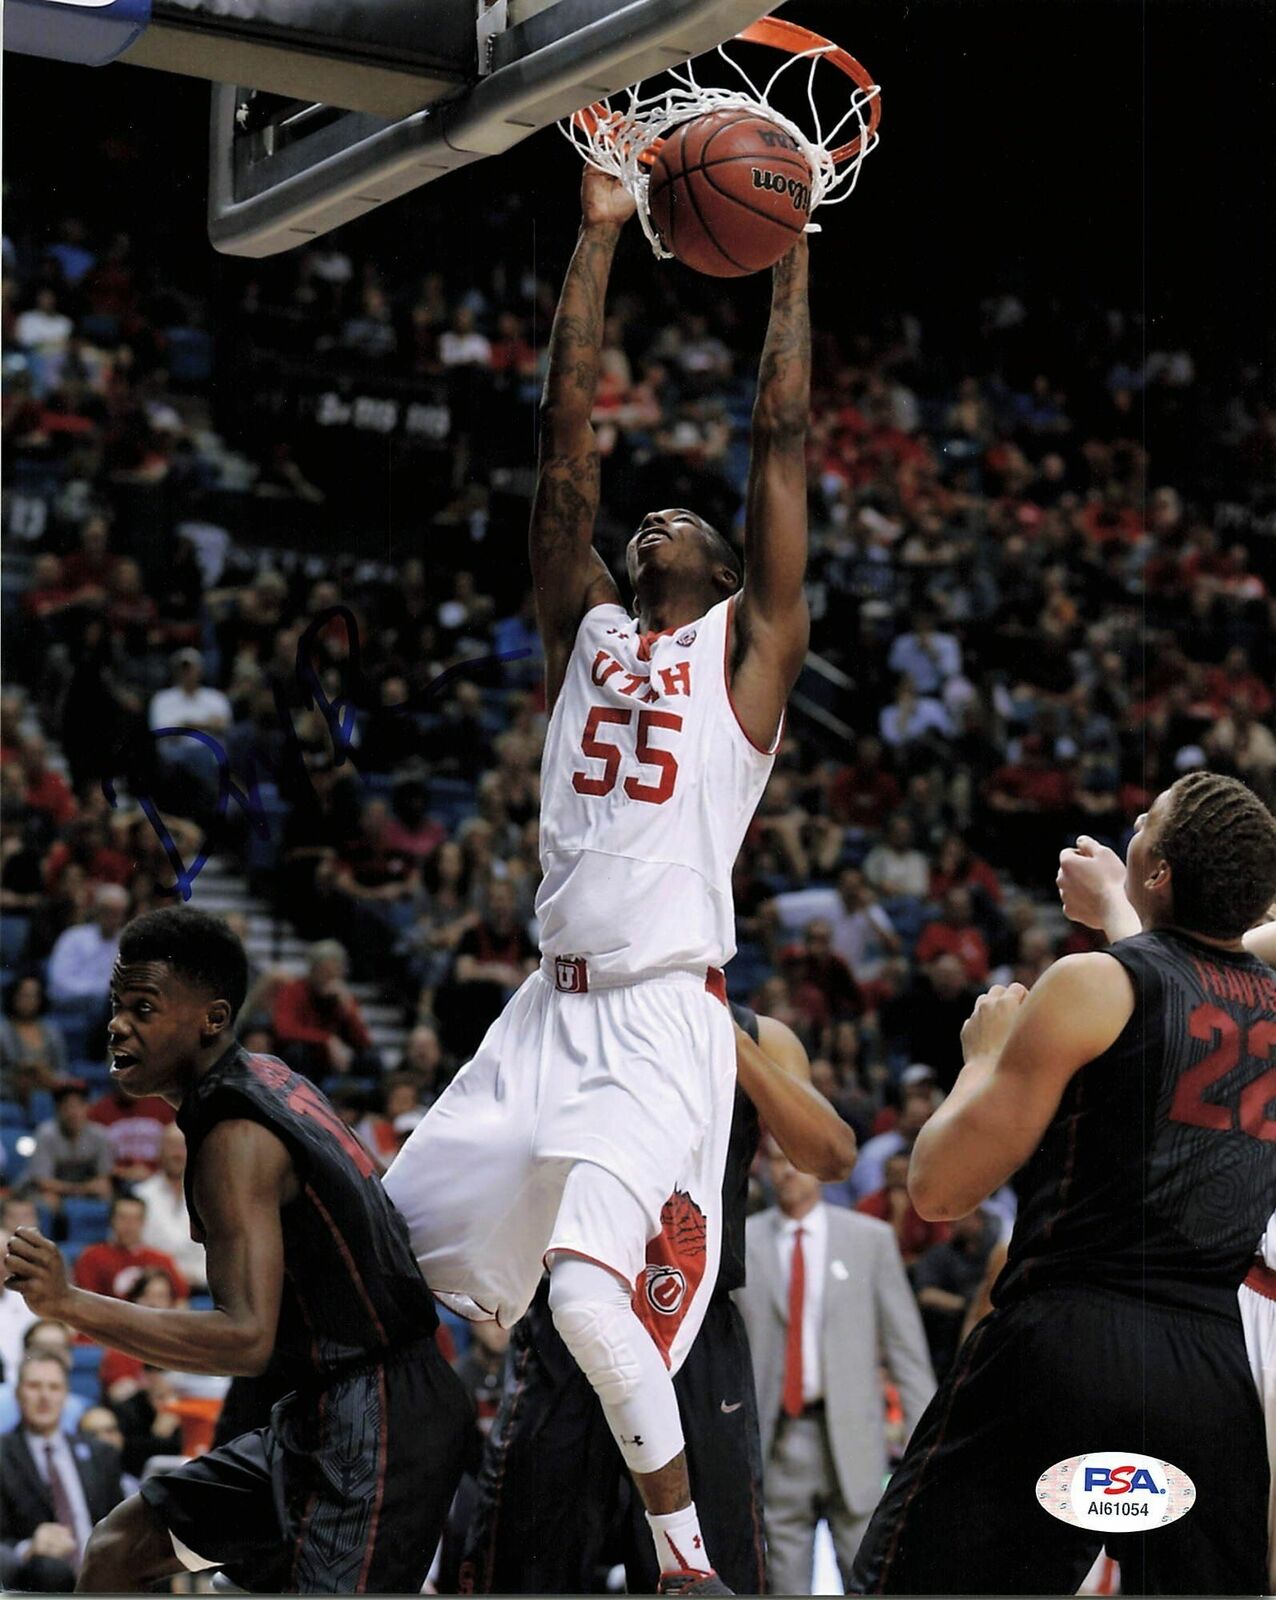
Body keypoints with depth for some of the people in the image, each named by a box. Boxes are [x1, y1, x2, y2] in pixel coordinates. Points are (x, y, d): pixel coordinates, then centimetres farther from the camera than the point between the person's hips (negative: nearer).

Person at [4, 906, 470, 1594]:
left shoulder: (236, 1140, -22)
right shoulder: (266, 1079, 8)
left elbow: (247, 1339, -31)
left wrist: (69, 1303, -36)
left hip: (371, 1424, -11)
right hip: (326, 1411, 11)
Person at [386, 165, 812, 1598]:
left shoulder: (748, 647, 7)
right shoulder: (585, 629, 17)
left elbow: (782, 436, 2)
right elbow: (566, 426, 13)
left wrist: (792, 249, 5)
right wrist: (598, 237, 11)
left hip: (663, 1022, -6)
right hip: (547, 1010, 6)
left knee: (589, 1287, -22)